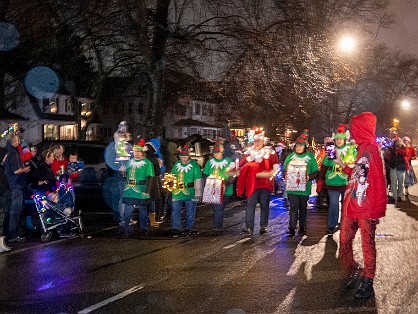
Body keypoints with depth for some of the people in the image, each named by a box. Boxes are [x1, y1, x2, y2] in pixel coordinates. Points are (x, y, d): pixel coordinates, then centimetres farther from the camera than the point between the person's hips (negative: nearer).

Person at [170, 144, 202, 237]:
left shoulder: (194, 165, -4)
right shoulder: (177, 164, 9)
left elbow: (198, 180, -5)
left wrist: (198, 194, -8)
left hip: (190, 193, -3)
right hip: (177, 192, 3)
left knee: (190, 212, 7)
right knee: (175, 211, 2)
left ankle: (188, 228, 22)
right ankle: (176, 229, 10)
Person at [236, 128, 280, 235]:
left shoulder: (269, 151, 5)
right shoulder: (249, 151, 9)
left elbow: (276, 165, 5)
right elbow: (241, 165, 11)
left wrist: (271, 173, -10)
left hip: (266, 183, -1)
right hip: (252, 183, 1)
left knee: (264, 205, 7)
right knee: (250, 204, -5)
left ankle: (263, 226, 17)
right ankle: (249, 227, -4)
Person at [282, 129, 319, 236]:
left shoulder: (310, 157, 1)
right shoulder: (290, 156, 8)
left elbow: (316, 171, 3)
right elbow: (284, 169, 15)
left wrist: (309, 177, -15)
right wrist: (286, 176, -4)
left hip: (304, 187, 0)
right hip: (292, 187, 0)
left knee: (303, 207, 12)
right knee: (293, 207, -7)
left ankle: (302, 226, 24)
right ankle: (292, 227, -7)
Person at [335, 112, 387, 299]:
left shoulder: (371, 148, -13)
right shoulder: (362, 148, 15)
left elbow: (378, 180, -18)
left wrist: (376, 209, -19)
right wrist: (344, 166, 30)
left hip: (366, 207, -9)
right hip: (351, 205, 9)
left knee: (367, 245, 3)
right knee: (344, 241, 13)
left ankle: (367, 284, 14)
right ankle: (352, 273, 29)